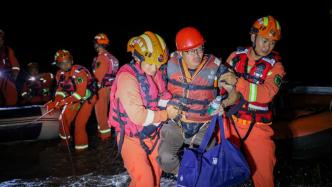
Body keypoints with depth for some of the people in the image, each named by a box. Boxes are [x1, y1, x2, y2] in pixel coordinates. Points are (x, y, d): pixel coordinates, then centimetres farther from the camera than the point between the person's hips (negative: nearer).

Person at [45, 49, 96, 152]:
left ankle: (81, 148, 9)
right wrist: (56, 102, -15)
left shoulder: (79, 72, -29)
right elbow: (60, 90, 3)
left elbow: (80, 93, -33)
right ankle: (65, 140, 33)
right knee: (64, 118, 6)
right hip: (74, 97, 7)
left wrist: (64, 101, -35)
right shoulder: (60, 74, -5)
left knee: (79, 123, -11)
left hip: (87, 98, -7)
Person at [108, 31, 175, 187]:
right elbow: (138, 116, -28)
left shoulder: (157, 73, -4)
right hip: (131, 137, -6)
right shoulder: (127, 77, -25)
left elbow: (162, 96, 10)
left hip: (152, 134, 7)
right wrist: (165, 115, -18)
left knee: (156, 174, 21)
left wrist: (168, 105, -11)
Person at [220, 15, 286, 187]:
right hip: (230, 121, 2)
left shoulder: (275, 66, -6)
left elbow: (266, 94, -23)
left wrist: (237, 82, -29)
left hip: (256, 127, -2)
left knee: (262, 170, 5)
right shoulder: (236, 55, 2)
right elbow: (223, 79, 13)